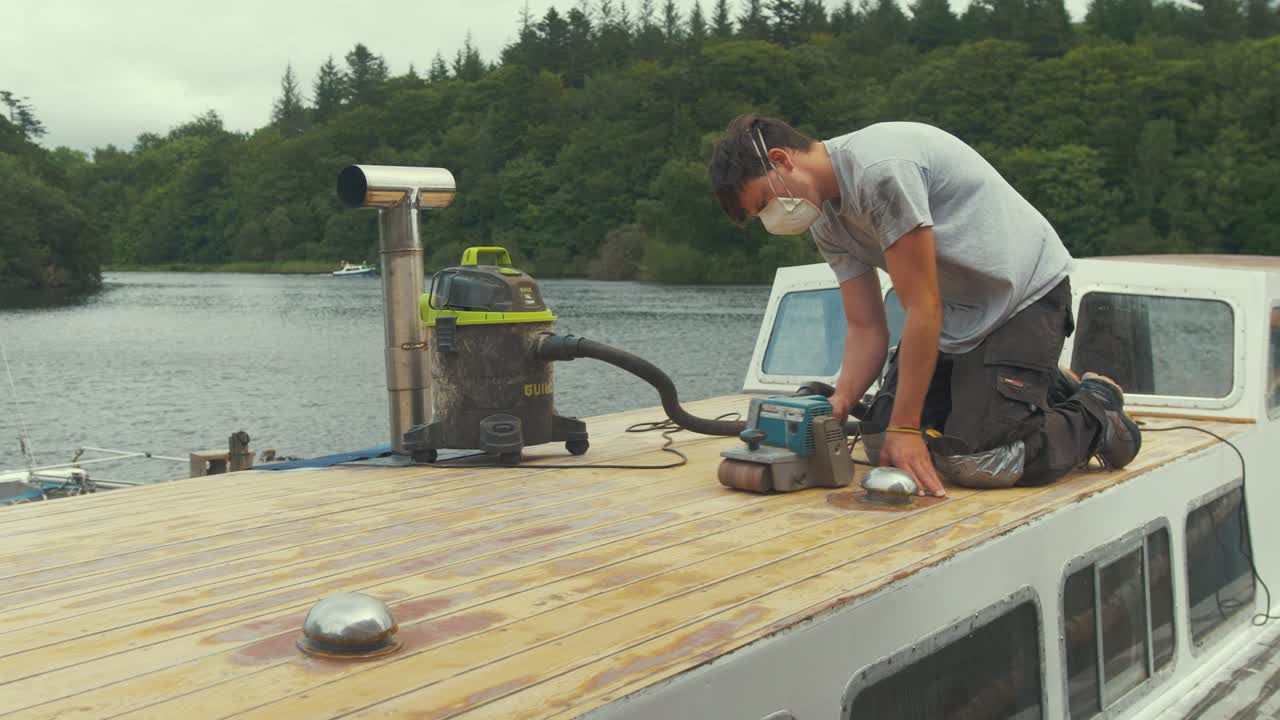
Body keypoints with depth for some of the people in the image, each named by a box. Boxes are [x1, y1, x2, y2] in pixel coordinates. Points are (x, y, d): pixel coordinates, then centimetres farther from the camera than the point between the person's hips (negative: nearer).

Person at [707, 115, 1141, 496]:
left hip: (1025, 292, -9)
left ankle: (1097, 410, 7)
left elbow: (923, 307, -26)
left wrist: (906, 427, -24)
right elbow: (865, 327, 0)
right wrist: (837, 407, -18)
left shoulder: (880, 168, -28)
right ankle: (1045, 392, 17)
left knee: (971, 461, -21)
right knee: (881, 441, 0)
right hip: (956, 315, 9)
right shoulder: (825, 220, 1)